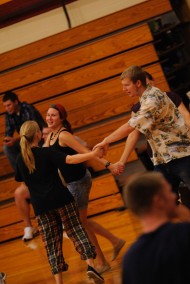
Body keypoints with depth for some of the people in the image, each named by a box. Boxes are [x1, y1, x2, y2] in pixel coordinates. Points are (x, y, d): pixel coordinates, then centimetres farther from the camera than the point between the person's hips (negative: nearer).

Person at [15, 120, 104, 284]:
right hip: (61, 199, -3)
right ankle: (90, 264, -11)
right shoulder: (46, 152, -8)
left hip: (40, 206, 3)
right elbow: (70, 159, -20)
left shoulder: (20, 160, 5)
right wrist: (94, 154, -20)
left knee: (51, 243, 7)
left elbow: (21, 179, 21)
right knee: (76, 230, 5)